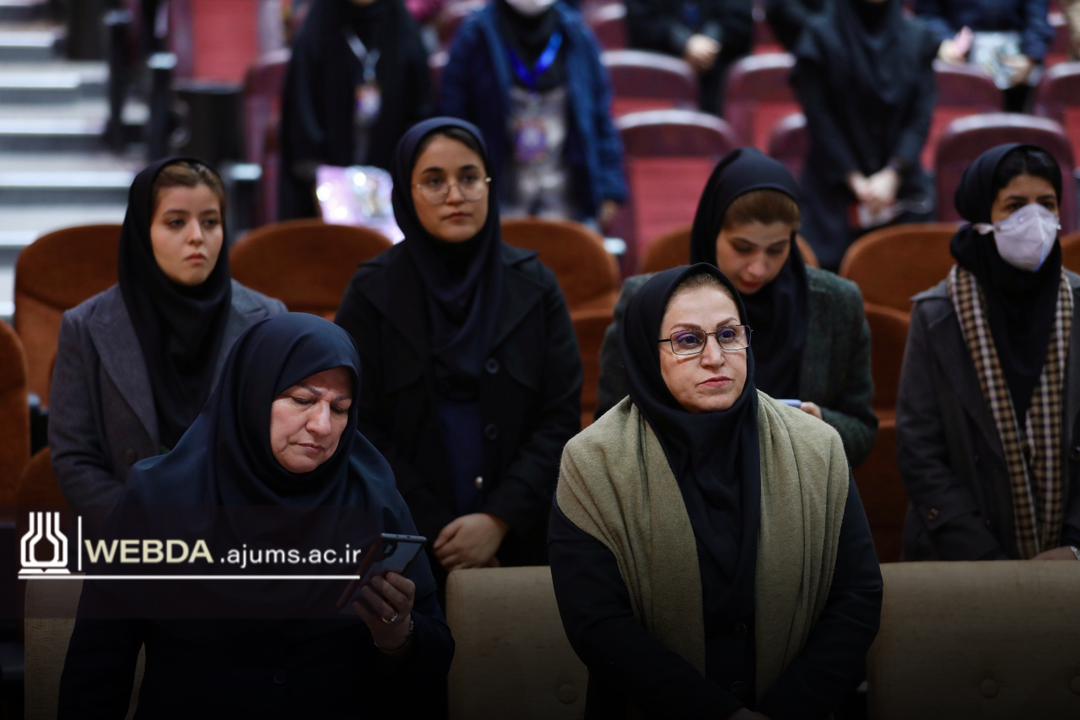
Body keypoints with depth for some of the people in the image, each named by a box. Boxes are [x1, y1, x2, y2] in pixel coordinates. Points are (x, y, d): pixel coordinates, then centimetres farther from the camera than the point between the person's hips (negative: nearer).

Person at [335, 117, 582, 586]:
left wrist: (499, 521, -13)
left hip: (522, 543, 1)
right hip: (404, 553, -1)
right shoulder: (373, 294, -3)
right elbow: (362, 431, -6)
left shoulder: (534, 287, 1)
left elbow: (562, 419, -3)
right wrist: (438, 535, -12)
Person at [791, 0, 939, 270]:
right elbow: (819, 118, -4)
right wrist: (855, 179, -10)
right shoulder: (821, 37, -1)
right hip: (836, 191, -2)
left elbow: (922, 116, 2)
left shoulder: (917, 39, 7)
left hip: (904, 190, 2)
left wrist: (893, 173, -11)